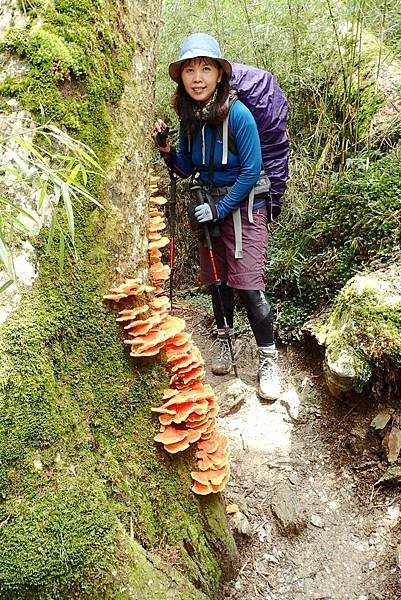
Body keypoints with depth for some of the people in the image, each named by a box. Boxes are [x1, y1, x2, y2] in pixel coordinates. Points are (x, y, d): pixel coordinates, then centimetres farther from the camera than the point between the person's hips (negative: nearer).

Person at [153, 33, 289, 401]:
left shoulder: (237, 113, -18)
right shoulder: (189, 117, 0)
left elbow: (251, 171, -17)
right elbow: (186, 169, 9)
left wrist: (220, 209, -17)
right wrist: (166, 150, -10)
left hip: (244, 207, -6)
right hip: (210, 207, 6)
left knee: (247, 286, -10)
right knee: (217, 281, 13)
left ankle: (268, 360, 5)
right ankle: (226, 342, 34)